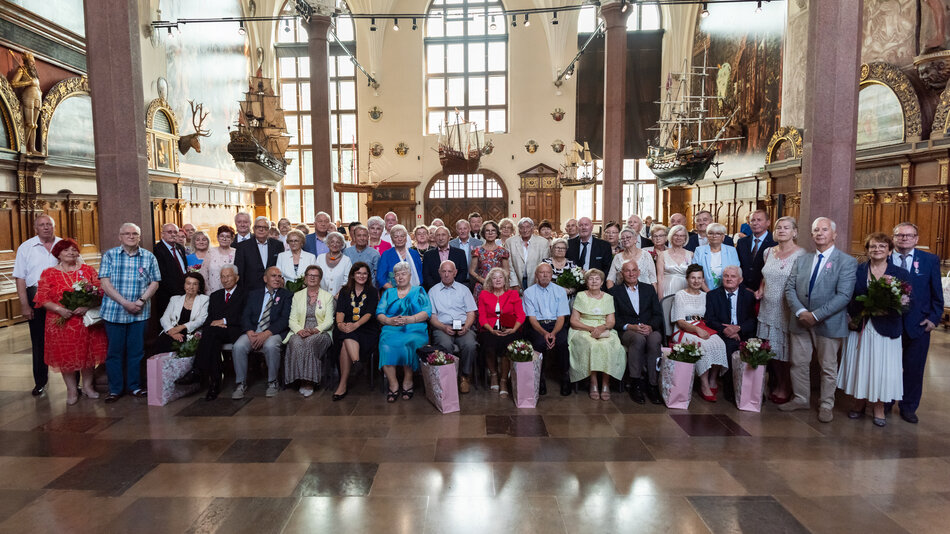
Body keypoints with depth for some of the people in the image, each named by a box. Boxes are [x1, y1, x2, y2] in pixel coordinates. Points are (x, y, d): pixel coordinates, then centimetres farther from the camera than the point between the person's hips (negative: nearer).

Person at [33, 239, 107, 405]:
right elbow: (42, 298, -2)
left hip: (86, 321, 1)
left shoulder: (88, 270, 5)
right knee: (66, 355, 5)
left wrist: (87, 306, -16)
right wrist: (59, 309, -17)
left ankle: (87, 385, 25)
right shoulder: (49, 273, 2)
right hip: (62, 322, -1)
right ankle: (72, 390, 19)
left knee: (88, 353, 8)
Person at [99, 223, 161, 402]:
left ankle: (134, 386, 19)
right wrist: (125, 303, -14)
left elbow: (154, 283, 5)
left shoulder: (149, 257, 6)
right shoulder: (109, 255, 2)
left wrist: (141, 301, -11)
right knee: (115, 351, 5)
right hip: (114, 311, -1)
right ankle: (115, 388, 17)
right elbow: (105, 283, -4)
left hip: (140, 312, 1)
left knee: (136, 350, 7)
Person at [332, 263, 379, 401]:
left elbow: (369, 313, -6)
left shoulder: (372, 292, 9)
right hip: (346, 328, 2)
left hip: (366, 329, -2)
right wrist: (340, 323, -23)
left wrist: (356, 325, -25)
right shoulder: (345, 291, 16)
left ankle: (342, 385, -34)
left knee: (346, 343, -32)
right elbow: (340, 311, 1)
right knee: (347, 337, -35)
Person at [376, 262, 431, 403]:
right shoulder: (388, 293, 24)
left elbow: (427, 313, 4)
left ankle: (407, 383, -18)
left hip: (415, 329, -2)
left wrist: (409, 319, -12)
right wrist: (389, 320, -9)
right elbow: (379, 313, 13)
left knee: (411, 343, -35)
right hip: (391, 329, 2)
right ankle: (393, 385, -22)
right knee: (386, 345, -31)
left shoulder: (419, 291, 17)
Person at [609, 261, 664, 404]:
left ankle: (653, 385, -26)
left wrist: (651, 326, -12)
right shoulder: (614, 291, 11)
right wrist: (630, 326, -16)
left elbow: (658, 314, 9)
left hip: (650, 329, 2)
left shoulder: (649, 289, 19)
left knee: (654, 339, -34)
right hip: (627, 332, -2)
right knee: (638, 338, -36)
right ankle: (636, 384, -27)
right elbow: (614, 318, 1)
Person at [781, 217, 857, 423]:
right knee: (798, 363, 12)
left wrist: (816, 315, -20)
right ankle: (800, 399, 30)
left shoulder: (847, 262, -7)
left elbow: (843, 296, -16)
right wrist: (800, 311, -13)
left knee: (828, 367, 10)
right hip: (801, 321, 4)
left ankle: (826, 405, 26)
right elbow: (789, 288, 3)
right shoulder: (801, 260, 9)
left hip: (829, 323, -4)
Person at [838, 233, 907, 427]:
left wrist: (889, 308, -21)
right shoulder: (856, 271, 2)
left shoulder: (901, 274, 1)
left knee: (882, 368, 5)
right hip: (860, 328, 1)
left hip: (885, 330, -1)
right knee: (859, 366, 10)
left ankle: (878, 407, 22)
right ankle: (859, 403, 26)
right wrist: (852, 317, -11)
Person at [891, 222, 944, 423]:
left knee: (914, 368, 9)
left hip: (918, 324, 1)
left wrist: (934, 318, -3)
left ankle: (908, 407, 25)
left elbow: (937, 294, 3)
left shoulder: (930, 260, 0)